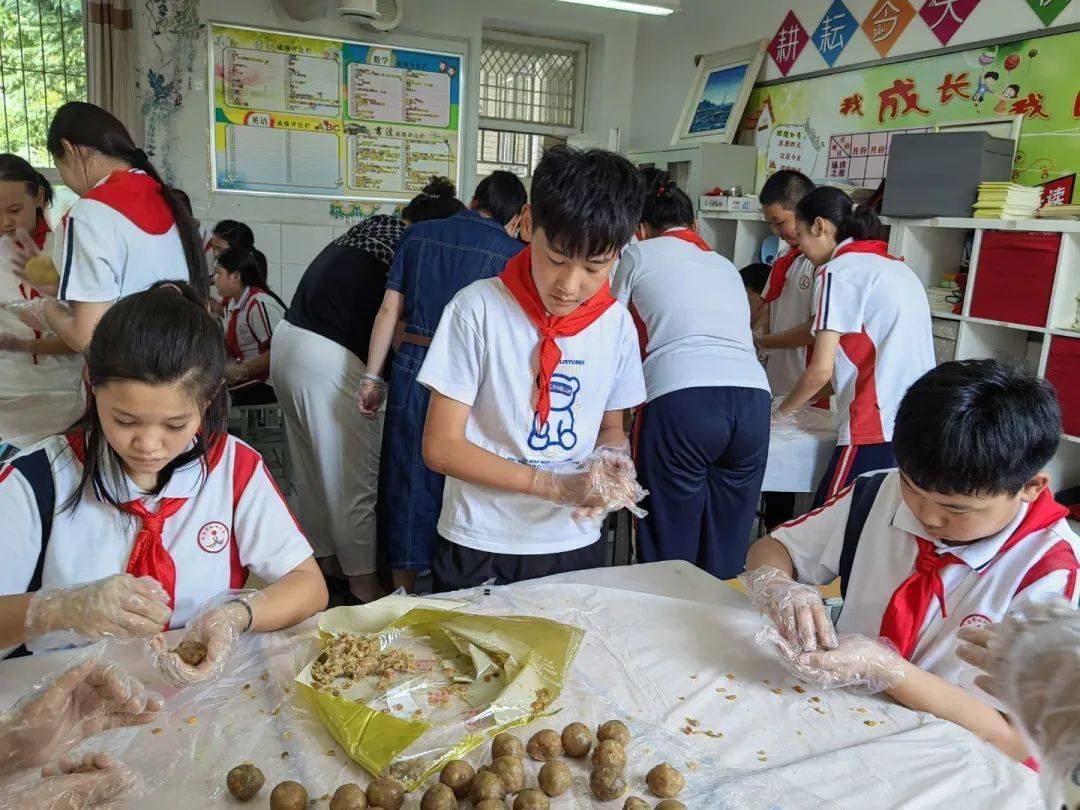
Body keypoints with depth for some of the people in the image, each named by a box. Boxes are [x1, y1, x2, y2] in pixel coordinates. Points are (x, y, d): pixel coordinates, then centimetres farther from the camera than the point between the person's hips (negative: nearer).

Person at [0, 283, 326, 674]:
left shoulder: (235, 466, -5)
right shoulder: (38, 478, -7)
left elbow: (309, 585, -4)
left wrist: (237, 616, -21)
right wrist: (58, 608, -29)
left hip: (205, 690, 1)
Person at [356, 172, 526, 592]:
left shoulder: (420, 234, 9)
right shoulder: (514, 253, 0)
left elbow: (389, 310, 6)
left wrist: (373, 376, 8)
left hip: (413, 367, 3)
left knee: (408, 477, 13)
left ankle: (404, 589, 25)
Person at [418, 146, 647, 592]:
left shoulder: (616, 322, -3)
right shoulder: (479, 308, -15)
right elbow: (441, 447, -15)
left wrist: (611, 458, -13)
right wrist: (556, 485, -23)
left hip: (577, 545, 4)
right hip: (480, 550, -3)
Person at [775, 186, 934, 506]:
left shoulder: (838, 272, -4)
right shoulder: (896, 266, 21)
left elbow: (821, 370, -8)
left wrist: (783, 411, 9)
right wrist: (808, 399, 27)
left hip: (878, 431, -8)